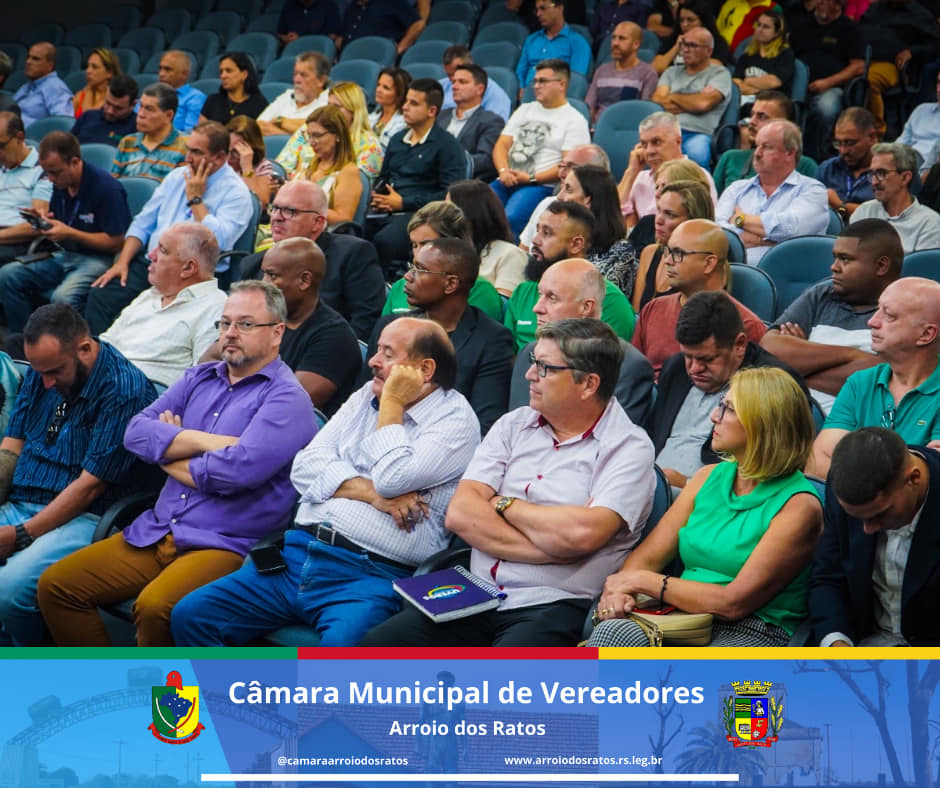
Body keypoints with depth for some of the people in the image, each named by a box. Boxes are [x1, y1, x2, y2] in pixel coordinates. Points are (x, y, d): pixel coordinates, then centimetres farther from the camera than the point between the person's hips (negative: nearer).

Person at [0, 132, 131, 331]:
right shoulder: (60, 184, 8)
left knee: (63, 297, -36)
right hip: (65, 255, 8)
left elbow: (116, 242, -16)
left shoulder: (106, 188, -17)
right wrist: (44, 222, -3)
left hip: (98, 258, -8)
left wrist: (69, 233, -19)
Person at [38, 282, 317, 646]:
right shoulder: (199, 379, 17)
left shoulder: (286, 397, -5)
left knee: (155, 607, -34)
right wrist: (204, 441, -11)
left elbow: (238, 470, -20)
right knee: (56, 585, -1)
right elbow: (137, 432, 4)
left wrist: (169, 451, -2)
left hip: (226, 545, -7)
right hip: (155, 531, 8)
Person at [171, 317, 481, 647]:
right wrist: (371, 493, -7)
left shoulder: (455, 419, 0)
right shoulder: (365, 397, 19)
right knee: (190, 615, -7)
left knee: (339, 646, -37)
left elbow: (392, 479, -15)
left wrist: (392, 403, -3)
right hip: (299, 553, 7)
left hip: (370, 575, -6)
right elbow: (306, 468, 8)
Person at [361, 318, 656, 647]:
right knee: (377, 644, -14)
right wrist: (550, 547, -10)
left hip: (553, 606, -5)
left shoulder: (629, 448, -2)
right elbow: (460, 514, 2)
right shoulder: (513, 426, 14)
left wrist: (504, 505, -2)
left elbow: (583, 533, -19)